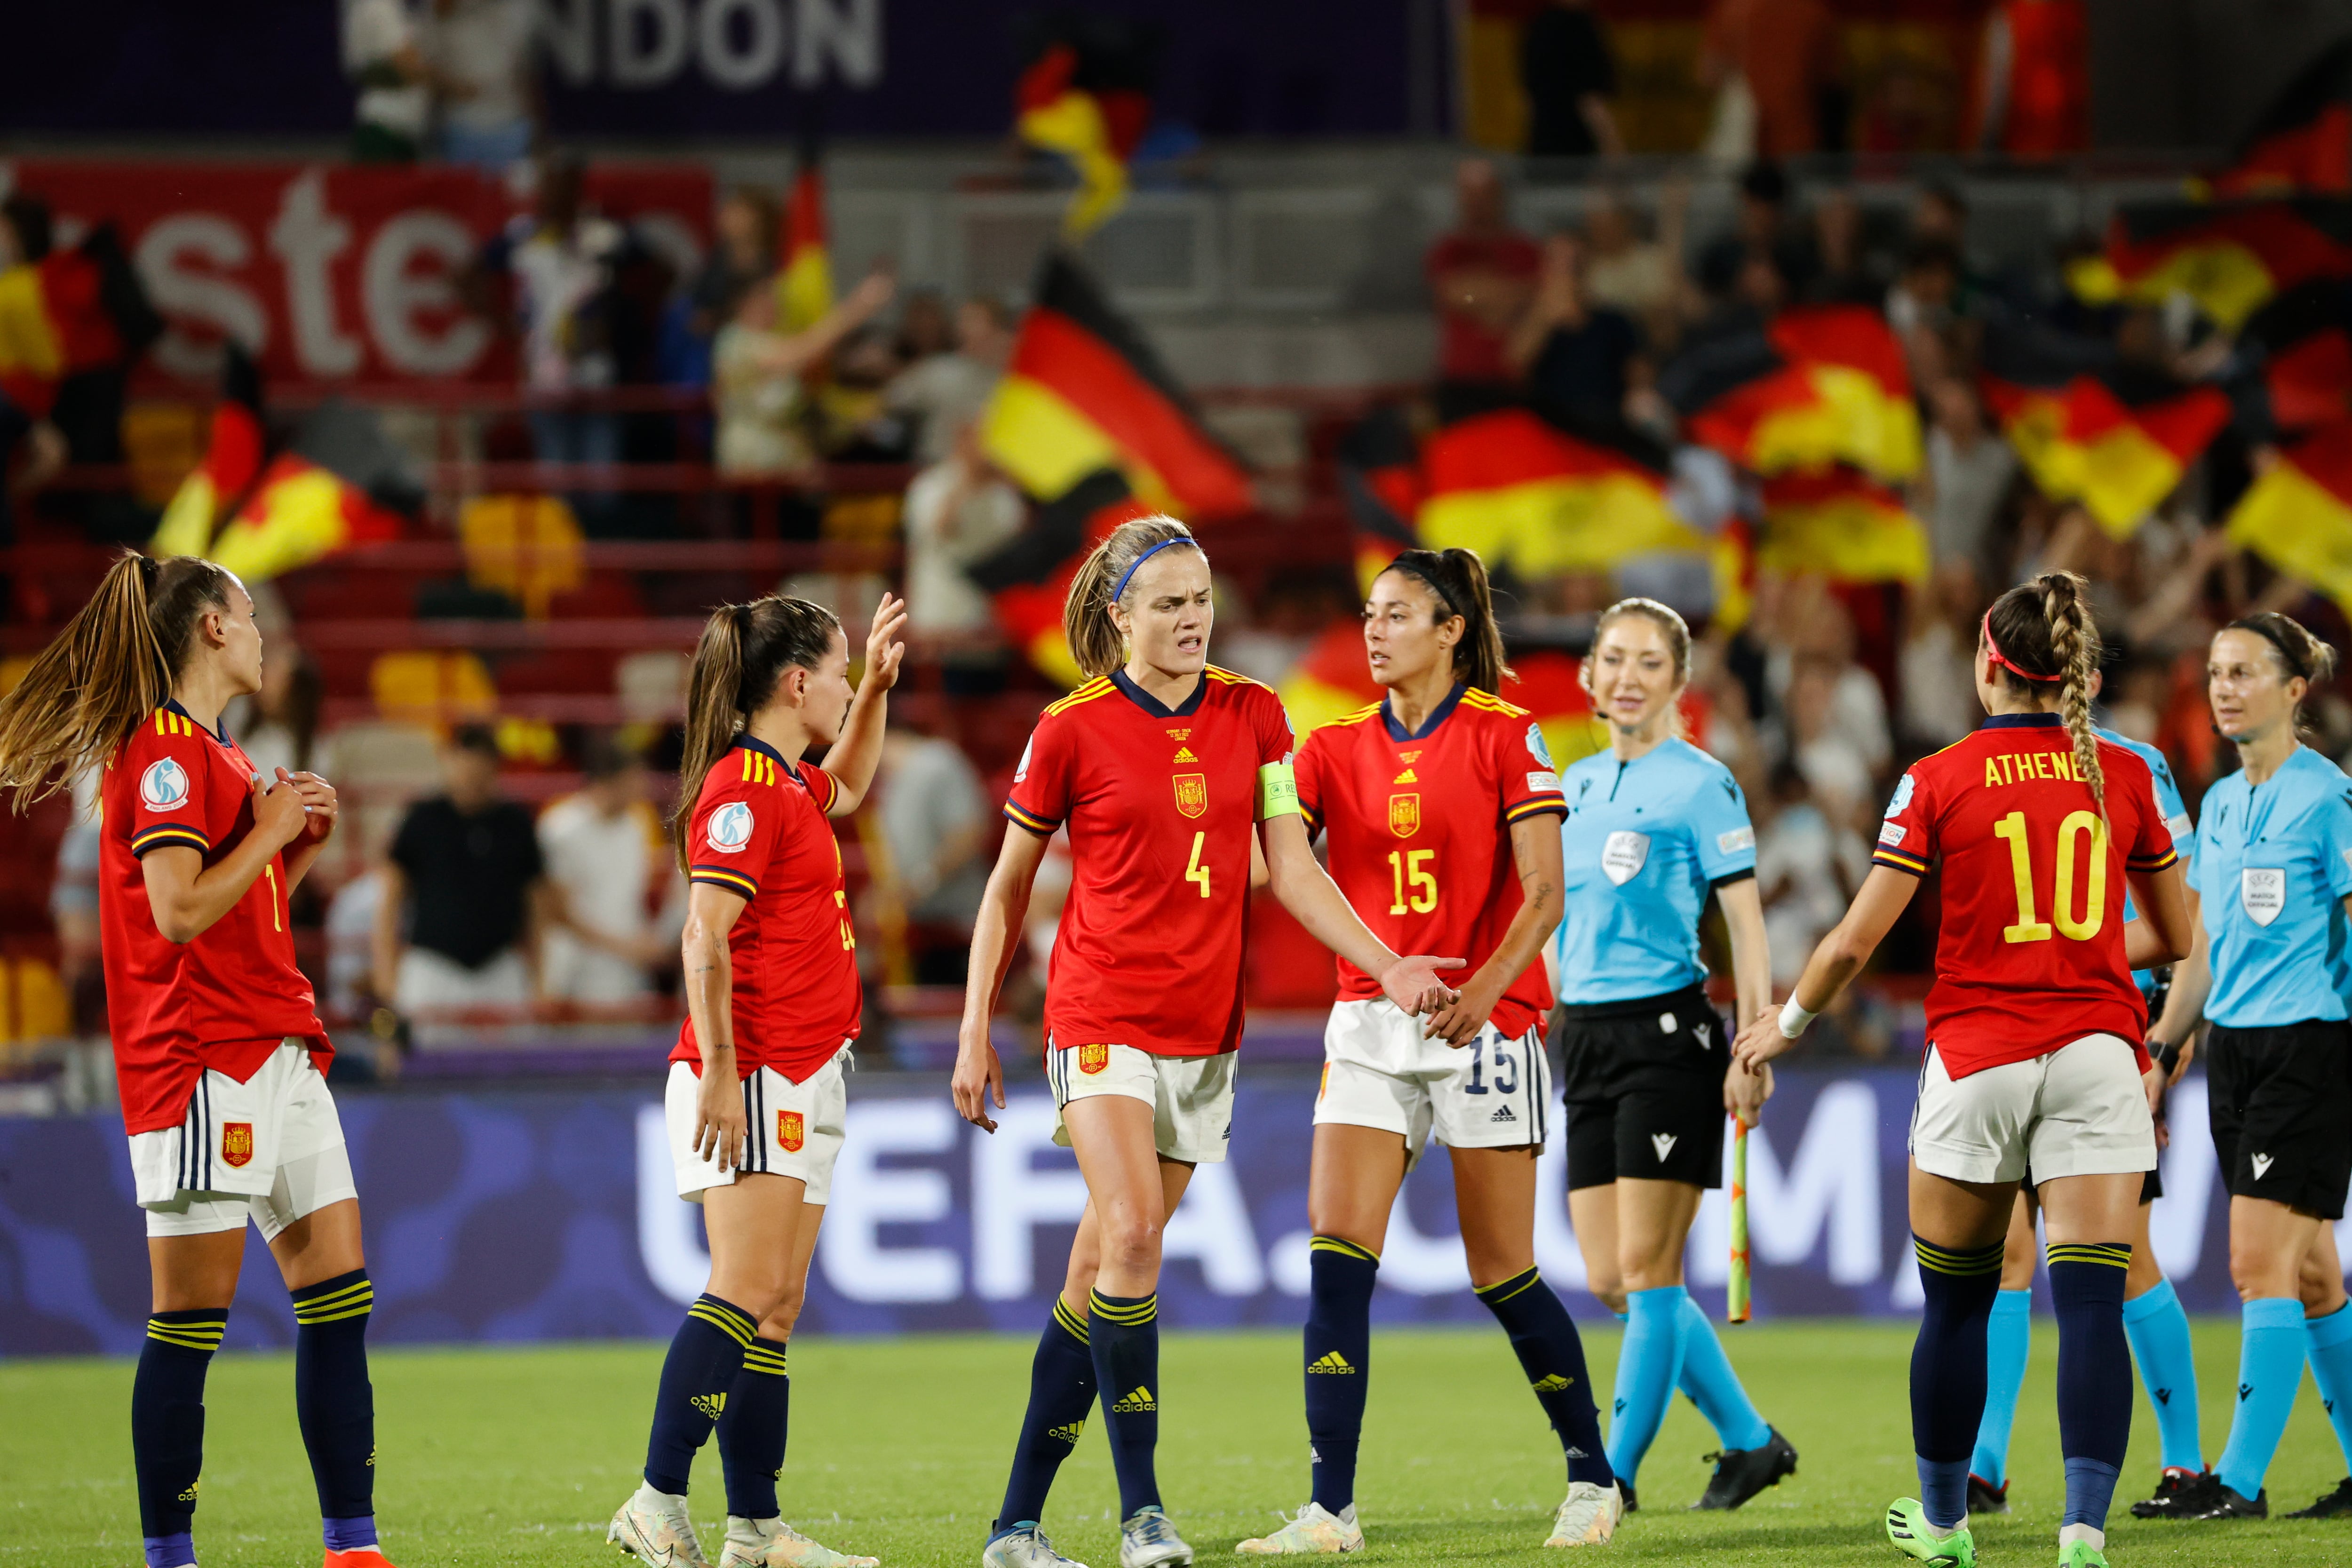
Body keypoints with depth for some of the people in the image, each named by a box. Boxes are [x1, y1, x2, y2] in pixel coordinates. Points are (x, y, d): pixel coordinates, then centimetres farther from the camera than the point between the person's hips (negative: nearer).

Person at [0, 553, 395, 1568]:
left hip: (277, 1050, 10)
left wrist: (300, 843, 11)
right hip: (201, 1056, -10)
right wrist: (270, 830, -9)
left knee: (339, 1301, 5)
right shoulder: (164, 746, -9)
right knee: (190, 1321, -6)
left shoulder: (214, 753, 20)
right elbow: (181, 911, -19)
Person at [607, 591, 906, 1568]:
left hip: (802, 1081, 10)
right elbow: (705, 937, -18)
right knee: (746, 1294, -17)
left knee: (777, 1307, 7)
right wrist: (719, 1072, -22)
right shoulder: (742, 785, -12)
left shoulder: (787, 784, 18)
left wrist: (876, 688, 30)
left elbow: (848, 785, 43)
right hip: (753, 1078, -10)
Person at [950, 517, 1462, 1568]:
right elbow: (1008, 888, 6)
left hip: (1204, 1025, 3)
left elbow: (1291, 868, 5)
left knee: (1100, 1268, 5)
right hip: (1101, 1014, -3)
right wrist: (975, 1031, 4)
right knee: (1130, 1235, -21)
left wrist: (1389, 965, -8)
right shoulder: (1073, 731, -3)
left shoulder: (1253, 716, 6)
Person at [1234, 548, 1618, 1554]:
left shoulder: (1505, 737, -3)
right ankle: (1330, 1510, -10)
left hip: (1485, 1023, -4)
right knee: (1336, 1258, -9)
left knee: (1501, 1272, 1)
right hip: (1368, 1020, 4)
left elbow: (1543, 895, -8)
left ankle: (1592, 1478, 18)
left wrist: (1485, 989, -21)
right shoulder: (1336, 750, 9)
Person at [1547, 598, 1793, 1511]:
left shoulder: (1700, 784, -5)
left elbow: (1745, 924, -8)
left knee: (1646, 1271, -6)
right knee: (1608, 1281, 5)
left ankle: (1615, 1474, 0)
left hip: (1667, 1034, -7)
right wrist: (1558, 1019, 18)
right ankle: (1751, 1443, 16)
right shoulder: (1574, 784, 14)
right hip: (1585, 1037, 7)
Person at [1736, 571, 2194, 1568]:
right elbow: (2174, 938, 14)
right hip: (2097, 1056, 1)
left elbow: (1854, 942, -4)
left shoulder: (1941, 782, -4)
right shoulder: (2123, 776, 4)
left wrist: (1788, 1024, 14)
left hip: (1977, 1061, -1)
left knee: (1956, 1305, 15)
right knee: (2092, 1306, -5)